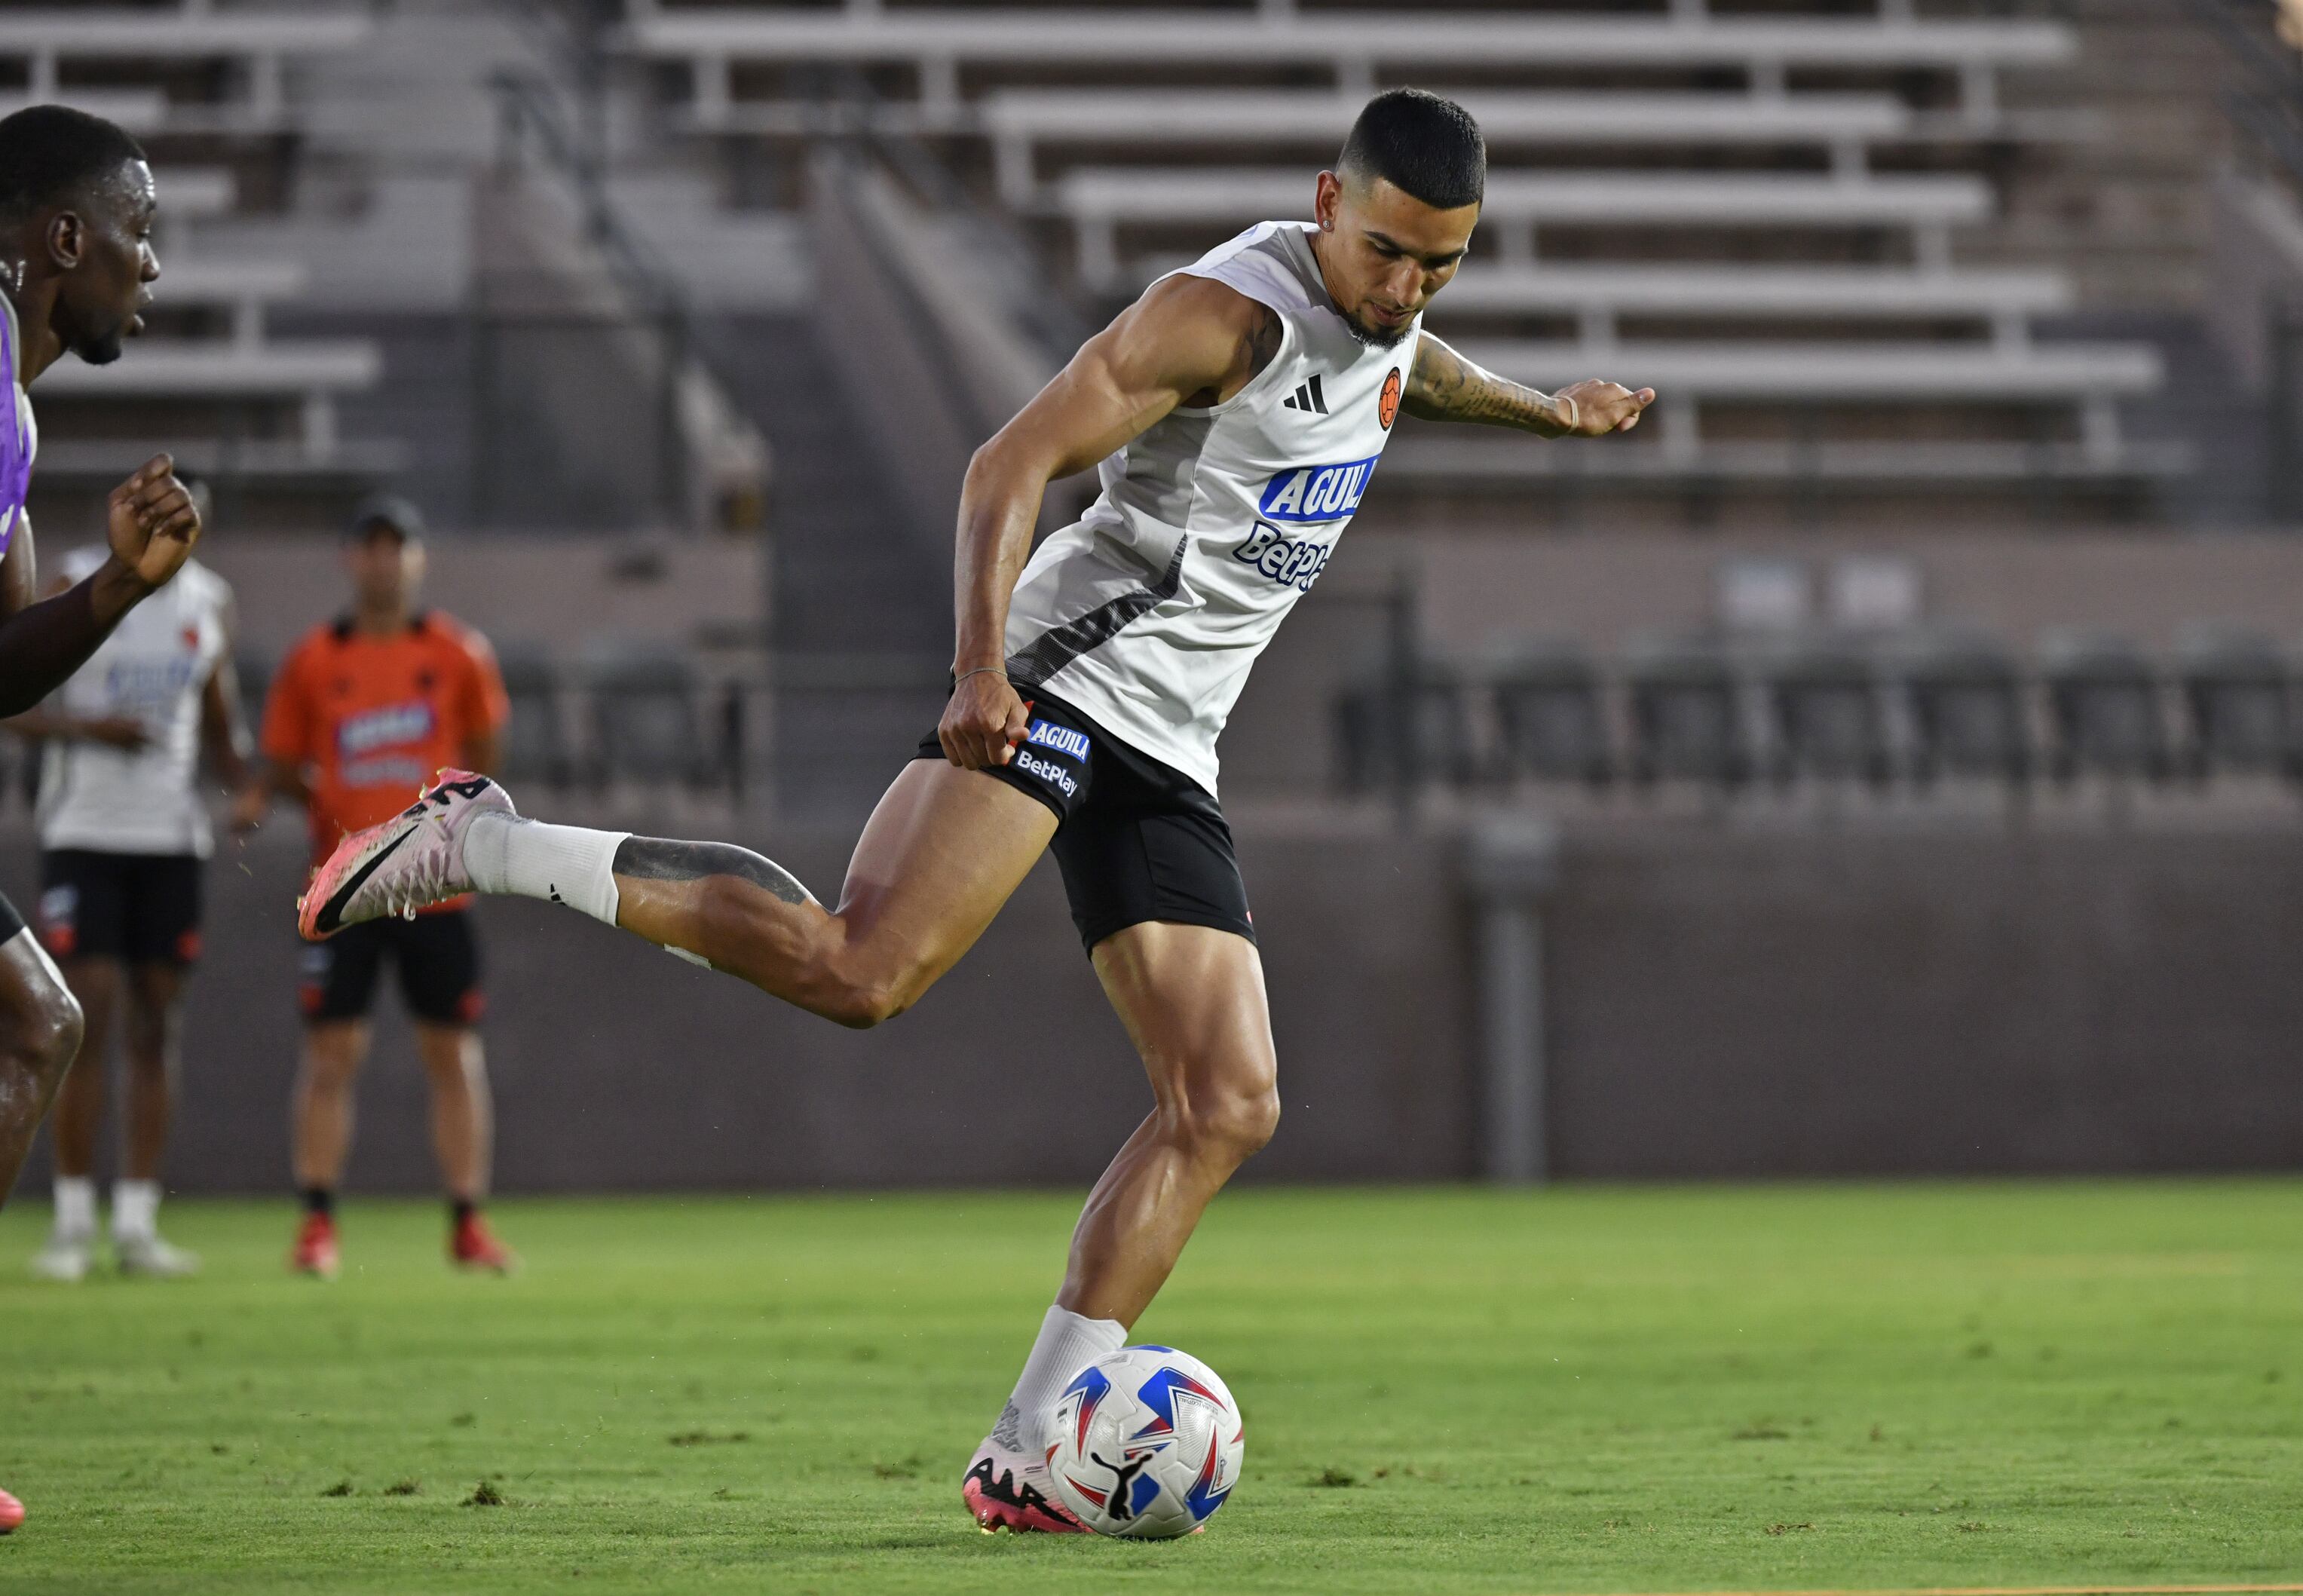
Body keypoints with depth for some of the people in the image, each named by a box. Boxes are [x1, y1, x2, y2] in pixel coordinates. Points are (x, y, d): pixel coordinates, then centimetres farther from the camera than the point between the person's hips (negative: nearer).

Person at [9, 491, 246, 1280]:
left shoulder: (209, 601, 9)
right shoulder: (79, 586, -5)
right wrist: (87, 726, -22)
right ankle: (72, 1221, -1)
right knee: (85, 1016, -8)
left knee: (156, 1026, 3)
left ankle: (136, 1223, 6)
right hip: (84, 831, -4)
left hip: (171, 836, 4)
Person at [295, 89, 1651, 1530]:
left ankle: (1026, 1460, -1)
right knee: (863, 968, -28)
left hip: (1168, 757, 8)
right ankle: (482, 843, -15)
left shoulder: (1389, 321, 14)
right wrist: (983, 664, -30)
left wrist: (1544, 408, 51)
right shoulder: (1229, 310, -13)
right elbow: (1014, 462, -19)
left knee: (1228, 1106, -3)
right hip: (1062, 676, -8)